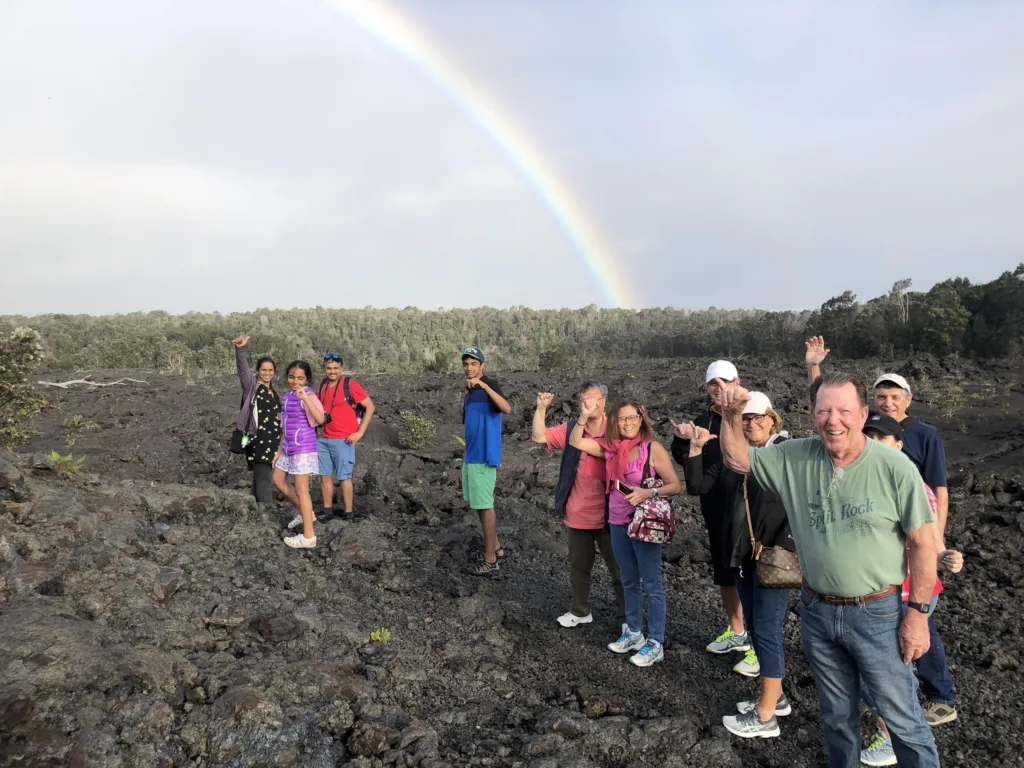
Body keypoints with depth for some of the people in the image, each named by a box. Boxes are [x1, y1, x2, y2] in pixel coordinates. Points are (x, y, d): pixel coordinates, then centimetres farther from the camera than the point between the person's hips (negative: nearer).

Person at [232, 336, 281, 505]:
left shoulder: (273, 392, 17)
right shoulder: (252, 385, -2)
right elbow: (243, 367, -20)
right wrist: (240, 349, -38)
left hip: (272, 442, 7)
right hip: (258, 440, -7)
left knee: (261, 478, 11)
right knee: (264, 479, -12)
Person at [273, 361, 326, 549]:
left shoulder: (308, 396, -15)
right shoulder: (287, 397, 10)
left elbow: (320, 419, -33)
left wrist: (305, 398, -42)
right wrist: (280, 450, 19)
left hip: (303, 448, -9)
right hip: (289, 447, 9)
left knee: (301, 490, -5)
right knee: (278, 480, 20)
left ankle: (309, 537, 1)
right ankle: (305, 513, 33)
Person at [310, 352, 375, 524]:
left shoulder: (349, 384, -10)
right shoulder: (323, 385, 9)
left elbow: (370, 406, -10)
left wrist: (360, 432, -13)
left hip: (343, 440, -6)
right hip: (324, 439, 6)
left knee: (344, 477, -2)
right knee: (325, 475, 10)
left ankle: (348, 515, 5)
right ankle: (327, 512, 21)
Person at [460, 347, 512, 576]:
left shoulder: (490, 385, -12)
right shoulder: (468, 393, 14)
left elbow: (507, 409, -32)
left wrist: (483, 385, -38)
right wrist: (464, 461, 19)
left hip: (484, 458, -9)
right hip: (471, 457, 9)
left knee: (485, 506, -4)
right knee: (478, 504, 17)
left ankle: (490, 561, 4)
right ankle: (495, 547, 31)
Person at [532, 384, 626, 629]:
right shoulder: (570, 429, 0)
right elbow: (539, 437, -6)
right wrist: (541, 408, -15)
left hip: (608, 515, -3)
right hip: (577, 515, 3)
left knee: (619, 568, 8)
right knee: (579, 566, 19)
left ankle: (626, 616, 22)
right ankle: (580, 611, 36)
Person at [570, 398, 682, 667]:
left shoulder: (652, 448, -11)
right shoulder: (610, 447, 4)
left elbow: (675, 485, -9)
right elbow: (575, 442, 6)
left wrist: (648, 493, -24)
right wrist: (584, 416, -7)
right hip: (617, 523, 6)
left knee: (651, 584, 1)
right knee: (629, 582, 18)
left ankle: (655, 644, 9)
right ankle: (633, 633, 31)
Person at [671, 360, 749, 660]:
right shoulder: (703, 422, 7)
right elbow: (685, 460, 1)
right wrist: (681, 440, -18)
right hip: (717, 513, 6)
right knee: (724, 574, 17)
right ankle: (736, 631, 35)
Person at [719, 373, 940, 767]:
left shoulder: (895, 467, -15)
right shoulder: (795, 458, -5)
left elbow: (922, 543, -10)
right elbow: (737, 459, 5)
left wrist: (917, 612, -10)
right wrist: (731, 417, -14)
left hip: (877, 614, -4)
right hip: (817, 612, 4)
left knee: (902, 720, 10)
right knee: (837, 716, 22)